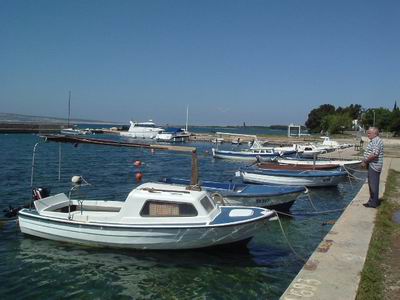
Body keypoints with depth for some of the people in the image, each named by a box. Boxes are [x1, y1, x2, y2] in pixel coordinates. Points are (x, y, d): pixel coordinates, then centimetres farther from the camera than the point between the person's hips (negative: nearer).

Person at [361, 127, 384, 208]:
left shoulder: (377, 141, -19)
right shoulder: (373, 141, 15)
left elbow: (374, 154, -28)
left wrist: (365, 161, -17)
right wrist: (365, 161, 9)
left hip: (374, 166, -11)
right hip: (372, 166, 11)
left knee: (373, 184, -3)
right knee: (371, 184, 18)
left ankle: (374, 203, 5)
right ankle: (372, 200, 28)